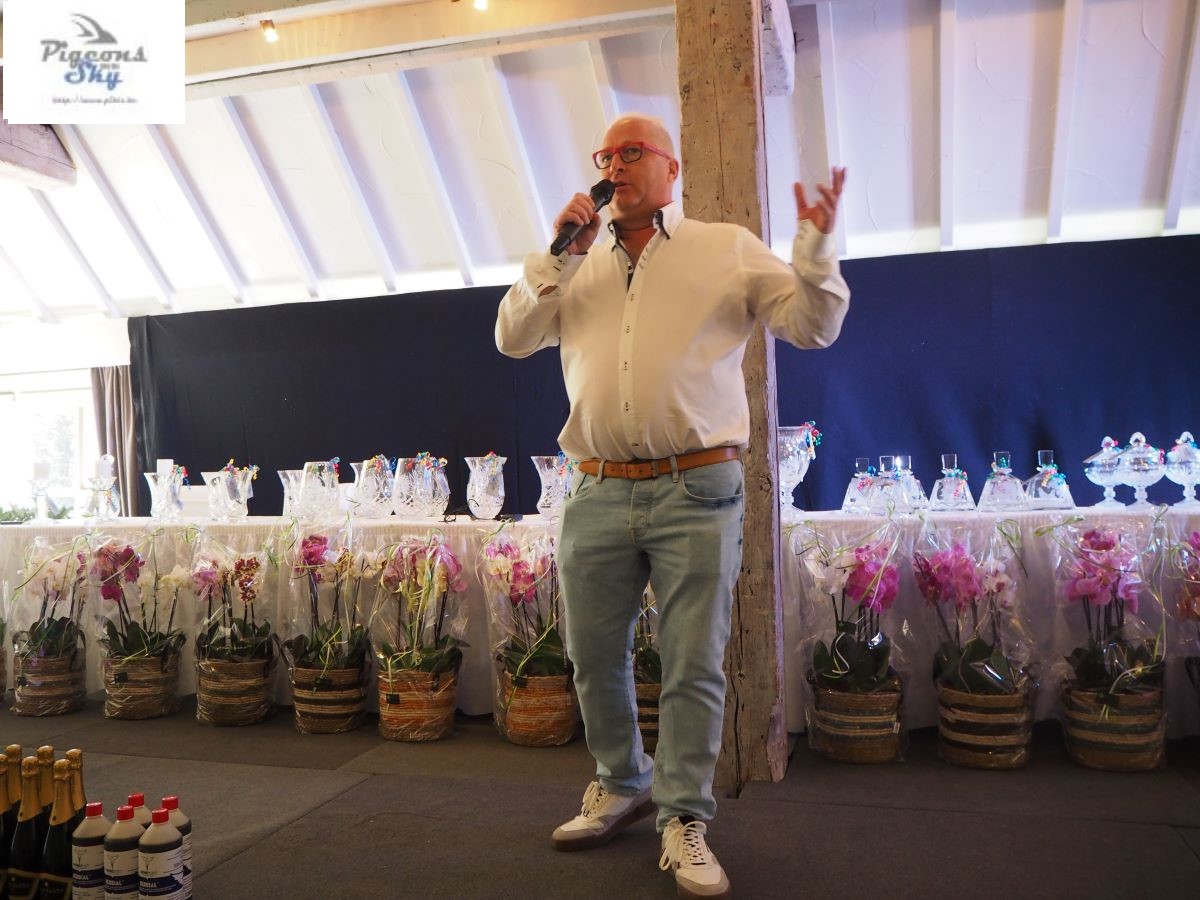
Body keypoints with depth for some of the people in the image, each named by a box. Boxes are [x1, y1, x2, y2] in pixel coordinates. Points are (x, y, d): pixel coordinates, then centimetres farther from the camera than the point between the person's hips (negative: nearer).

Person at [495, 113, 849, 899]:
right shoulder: (579, 268, 16)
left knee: (694, 665, 1)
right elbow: (513, 338, 9)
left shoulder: (727, 249, 7)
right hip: (598, 494, 4)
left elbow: (814, 326, 4)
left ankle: (684, 820, 16)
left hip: (696, 489, -3)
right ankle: (622, 785, 34)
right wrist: (559, 254, 0)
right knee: (596, 656, 13)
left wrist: (816, 245, -14)